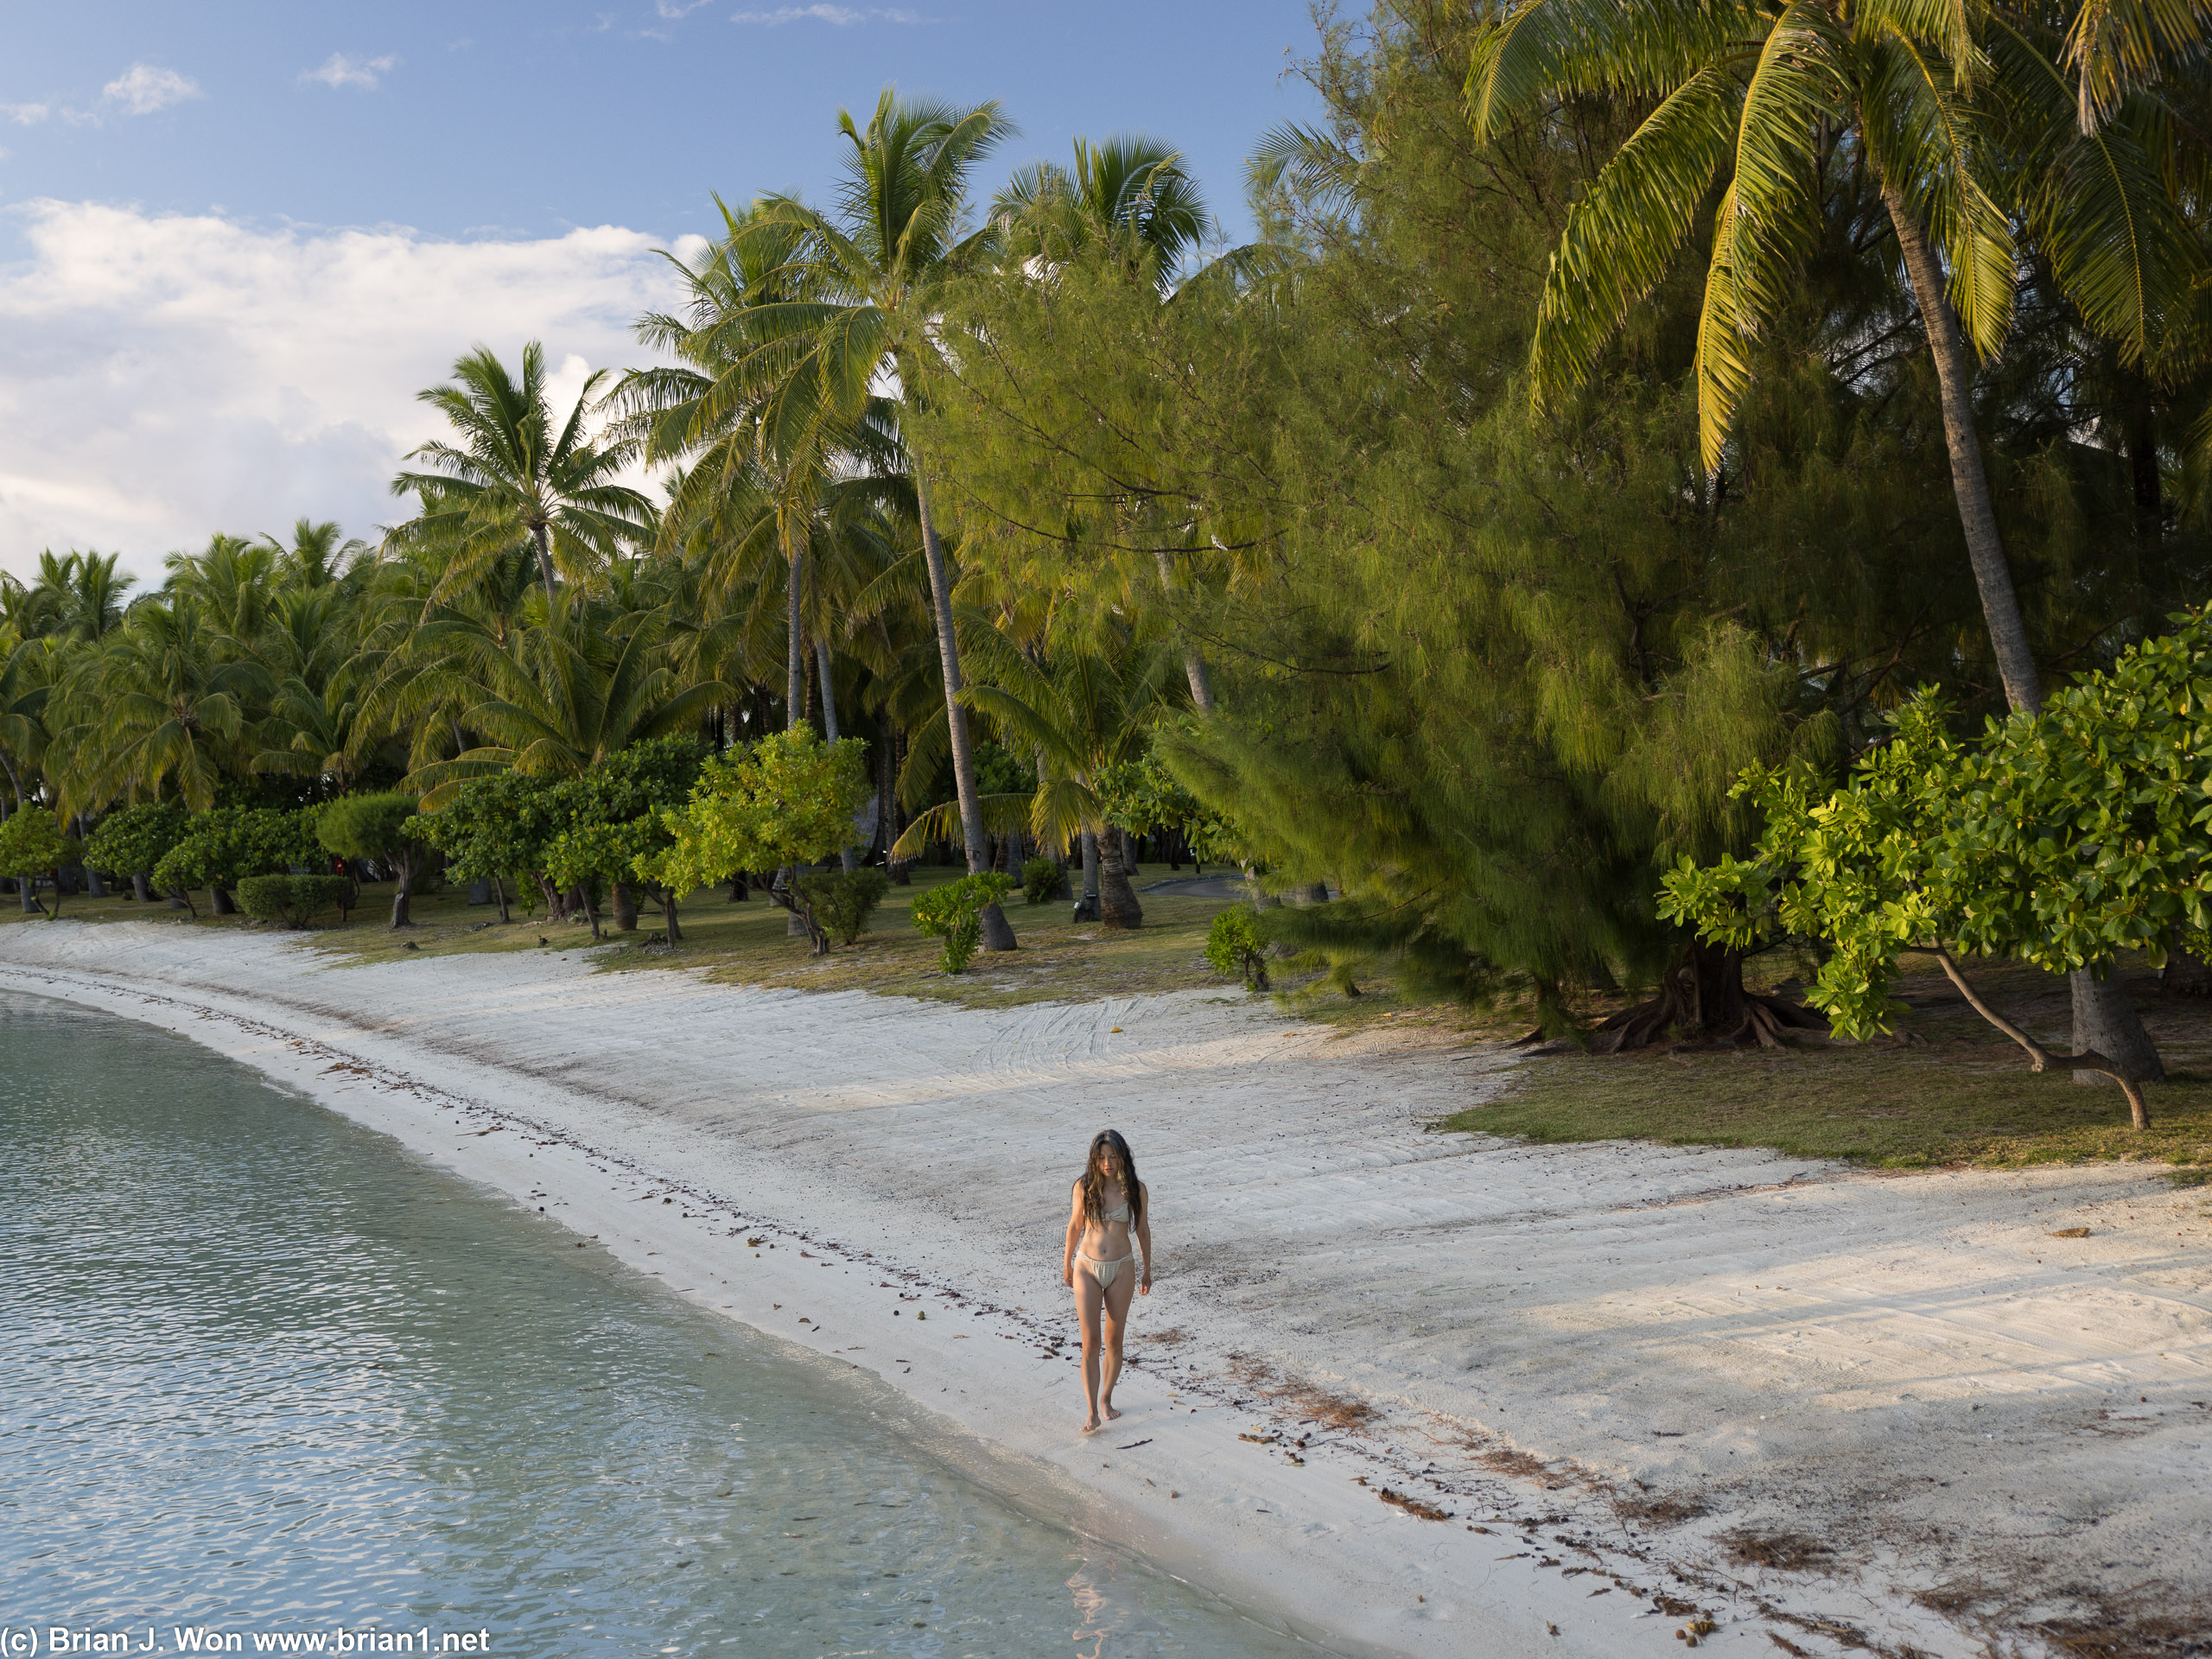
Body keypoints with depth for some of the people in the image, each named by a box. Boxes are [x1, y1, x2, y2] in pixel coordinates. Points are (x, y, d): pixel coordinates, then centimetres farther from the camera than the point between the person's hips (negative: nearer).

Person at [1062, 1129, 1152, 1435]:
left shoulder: (1136, 1190, -6)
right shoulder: (1084, 1187, -6)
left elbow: (1143, 1231, 5)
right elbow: (1075, 1226, 7)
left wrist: (1148, 1271, 12)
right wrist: (1067, 1266, 15)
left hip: (1121, 1270, 1)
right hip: (1087, 1268, -1)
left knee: (1114, 1341, 10)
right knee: (1090, 1343, -5)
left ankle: (1106, 1400, 30)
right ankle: (1093, 1413, -3)